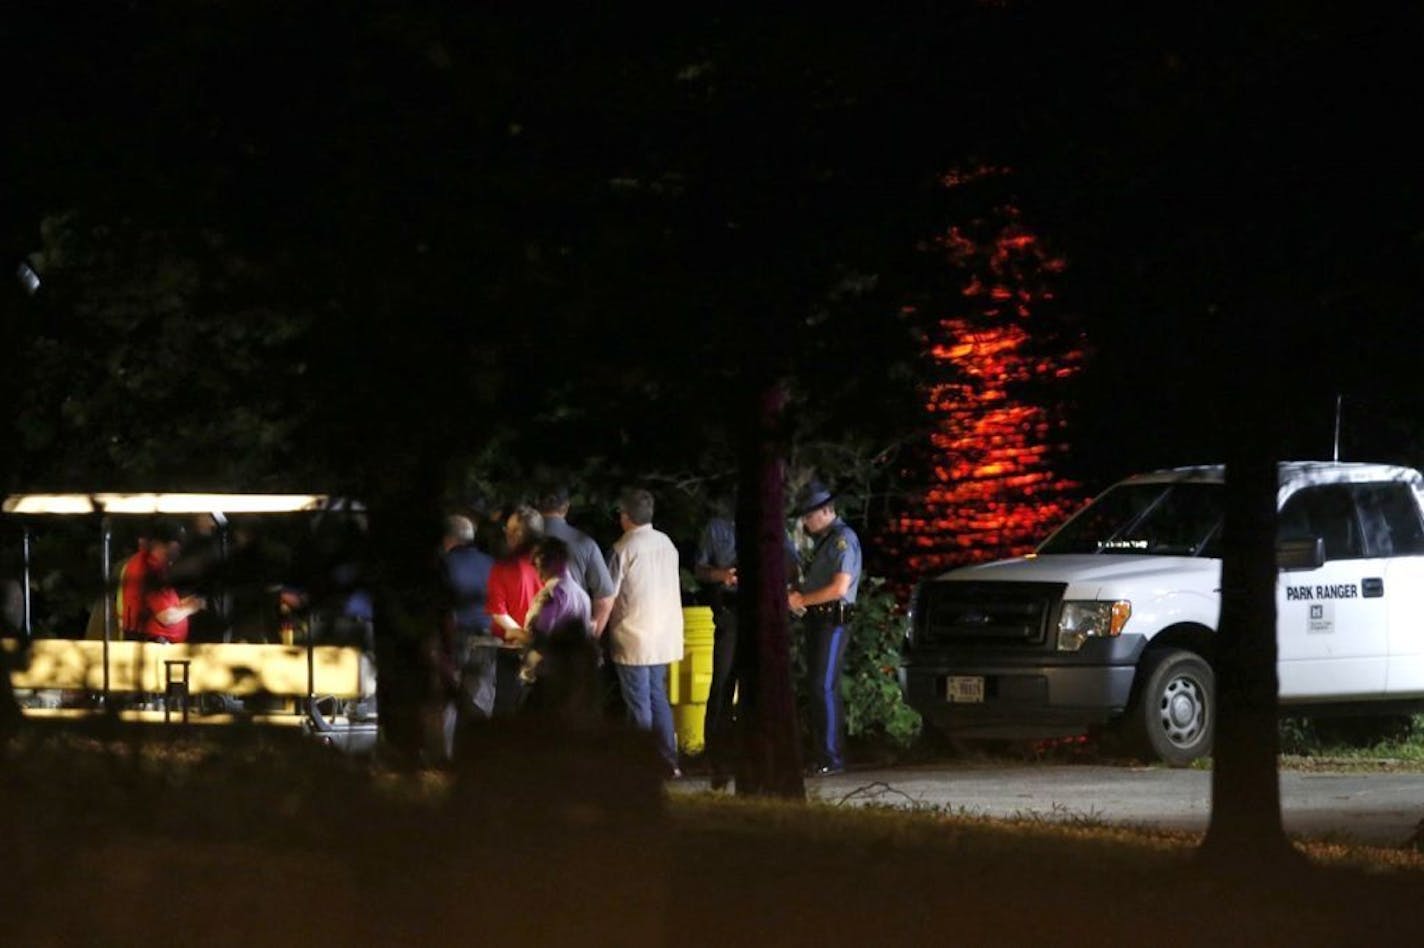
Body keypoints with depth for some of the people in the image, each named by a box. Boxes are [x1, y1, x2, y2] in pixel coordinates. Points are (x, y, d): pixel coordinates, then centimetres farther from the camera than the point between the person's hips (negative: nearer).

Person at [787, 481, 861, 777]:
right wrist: (798, 594, 7)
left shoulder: (843, 539, -11)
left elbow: (839, 587, -19)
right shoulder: (822, 539, 19)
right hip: (817, 620, 10)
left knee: (824, 687, -12)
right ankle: (822, 753, 13)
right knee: (816, 686, 9)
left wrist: (803, 600, -11)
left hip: (833, 621, -10)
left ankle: (832, 758, -12)